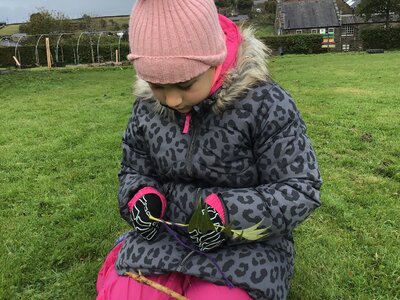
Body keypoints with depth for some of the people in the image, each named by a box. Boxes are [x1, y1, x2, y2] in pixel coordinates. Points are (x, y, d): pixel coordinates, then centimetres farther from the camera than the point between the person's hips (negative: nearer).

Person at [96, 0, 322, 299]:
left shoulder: (266, 103, -17)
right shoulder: (147, 107, -2)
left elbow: (301, 190, -14)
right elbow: (133, 171, 12)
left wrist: (227, 209, -28)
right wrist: (142, 195, -12)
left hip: (244, 247, -3)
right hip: (163, 239, 4)